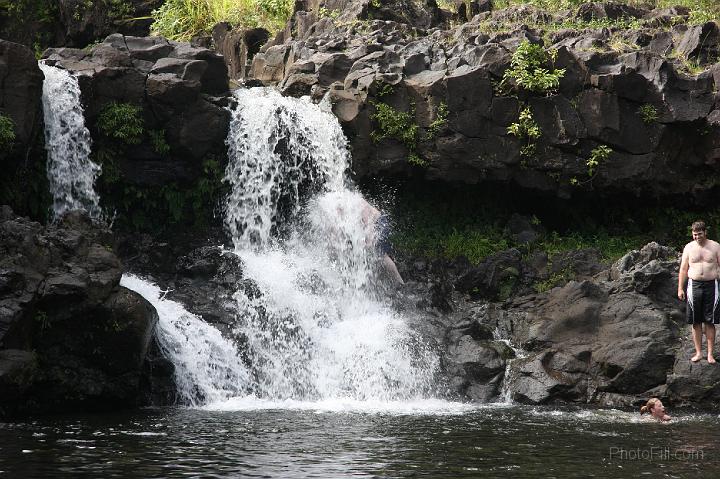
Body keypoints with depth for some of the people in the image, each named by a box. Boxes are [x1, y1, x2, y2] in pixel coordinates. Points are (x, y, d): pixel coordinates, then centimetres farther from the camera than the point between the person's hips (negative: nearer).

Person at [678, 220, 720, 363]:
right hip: (694, 286, 1)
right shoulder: (689, 247, 6)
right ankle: (698, 352, 12)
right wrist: (680, 288, 4)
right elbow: (683, 269, 9)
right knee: (696, 322, 4)